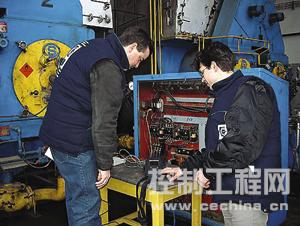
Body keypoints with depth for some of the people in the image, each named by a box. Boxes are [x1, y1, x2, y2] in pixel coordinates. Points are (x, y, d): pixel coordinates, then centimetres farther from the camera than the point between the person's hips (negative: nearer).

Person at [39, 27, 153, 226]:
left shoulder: (95, 47, 13)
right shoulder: (108, 68, -19)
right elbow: (104, 121, -22)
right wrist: (105, 164, -14)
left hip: (59, 133, 10)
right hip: (74, 141, -10)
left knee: (77, 198, 20)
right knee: (87, 203, -1)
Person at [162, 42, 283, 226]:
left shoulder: (251, 89, -12)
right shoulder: (225, 96, 19)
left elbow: (244, 144, -25)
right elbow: (215, 145, 22)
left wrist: (207, 169, -13)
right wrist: (185, 169, 19)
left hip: (249, 192, -9)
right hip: (228, 190, 9)